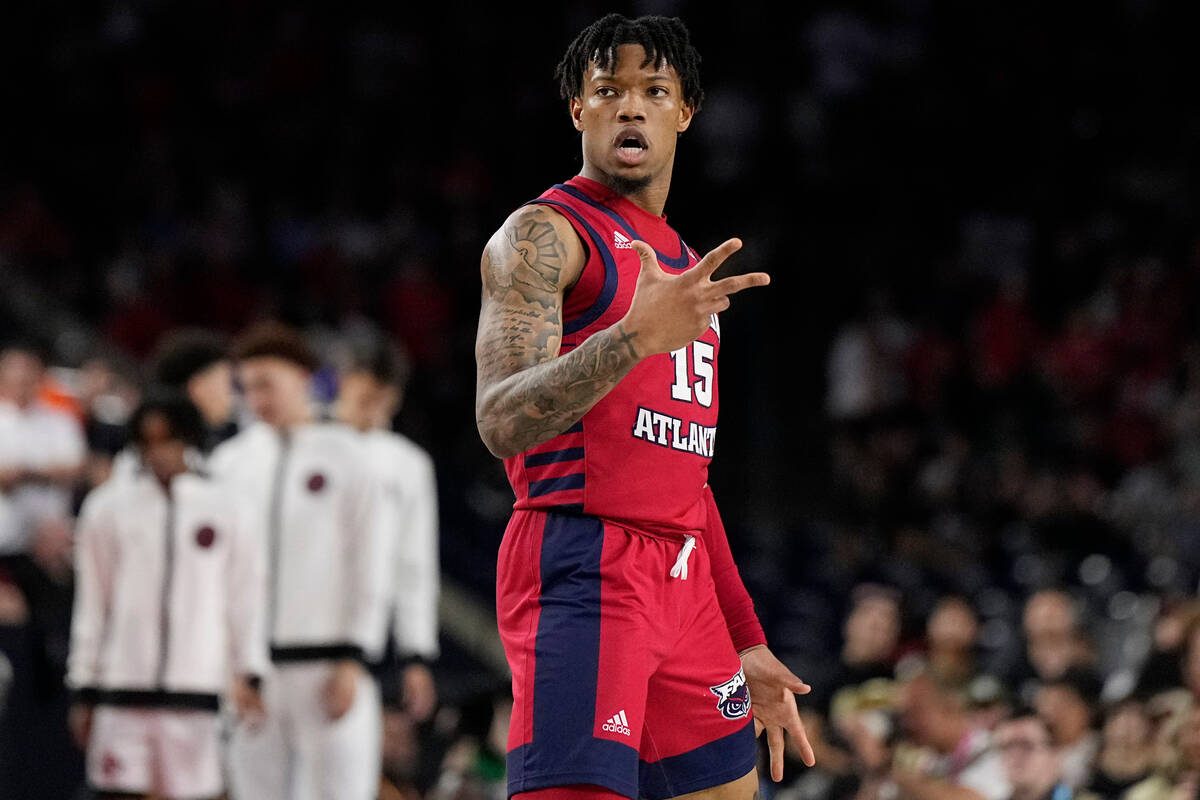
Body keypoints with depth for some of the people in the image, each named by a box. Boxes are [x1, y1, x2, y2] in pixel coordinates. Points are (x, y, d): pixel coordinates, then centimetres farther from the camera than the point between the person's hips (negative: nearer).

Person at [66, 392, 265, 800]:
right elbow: (91, 605, 11)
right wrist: (83, 690, 9)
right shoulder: (108, 507, 7)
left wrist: (248, 673, -1)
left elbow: (245, 597, 8)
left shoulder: (226, 506, 6)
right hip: (123, 688, 0)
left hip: (198, 689, 0)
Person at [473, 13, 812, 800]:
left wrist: (747, 646, 25)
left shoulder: (687, 266, 23)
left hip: (683, 577, 9)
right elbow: (502, 422, -18)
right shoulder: (543, 234, -4)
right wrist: (638, 336, -32)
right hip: (582, 566, -9)